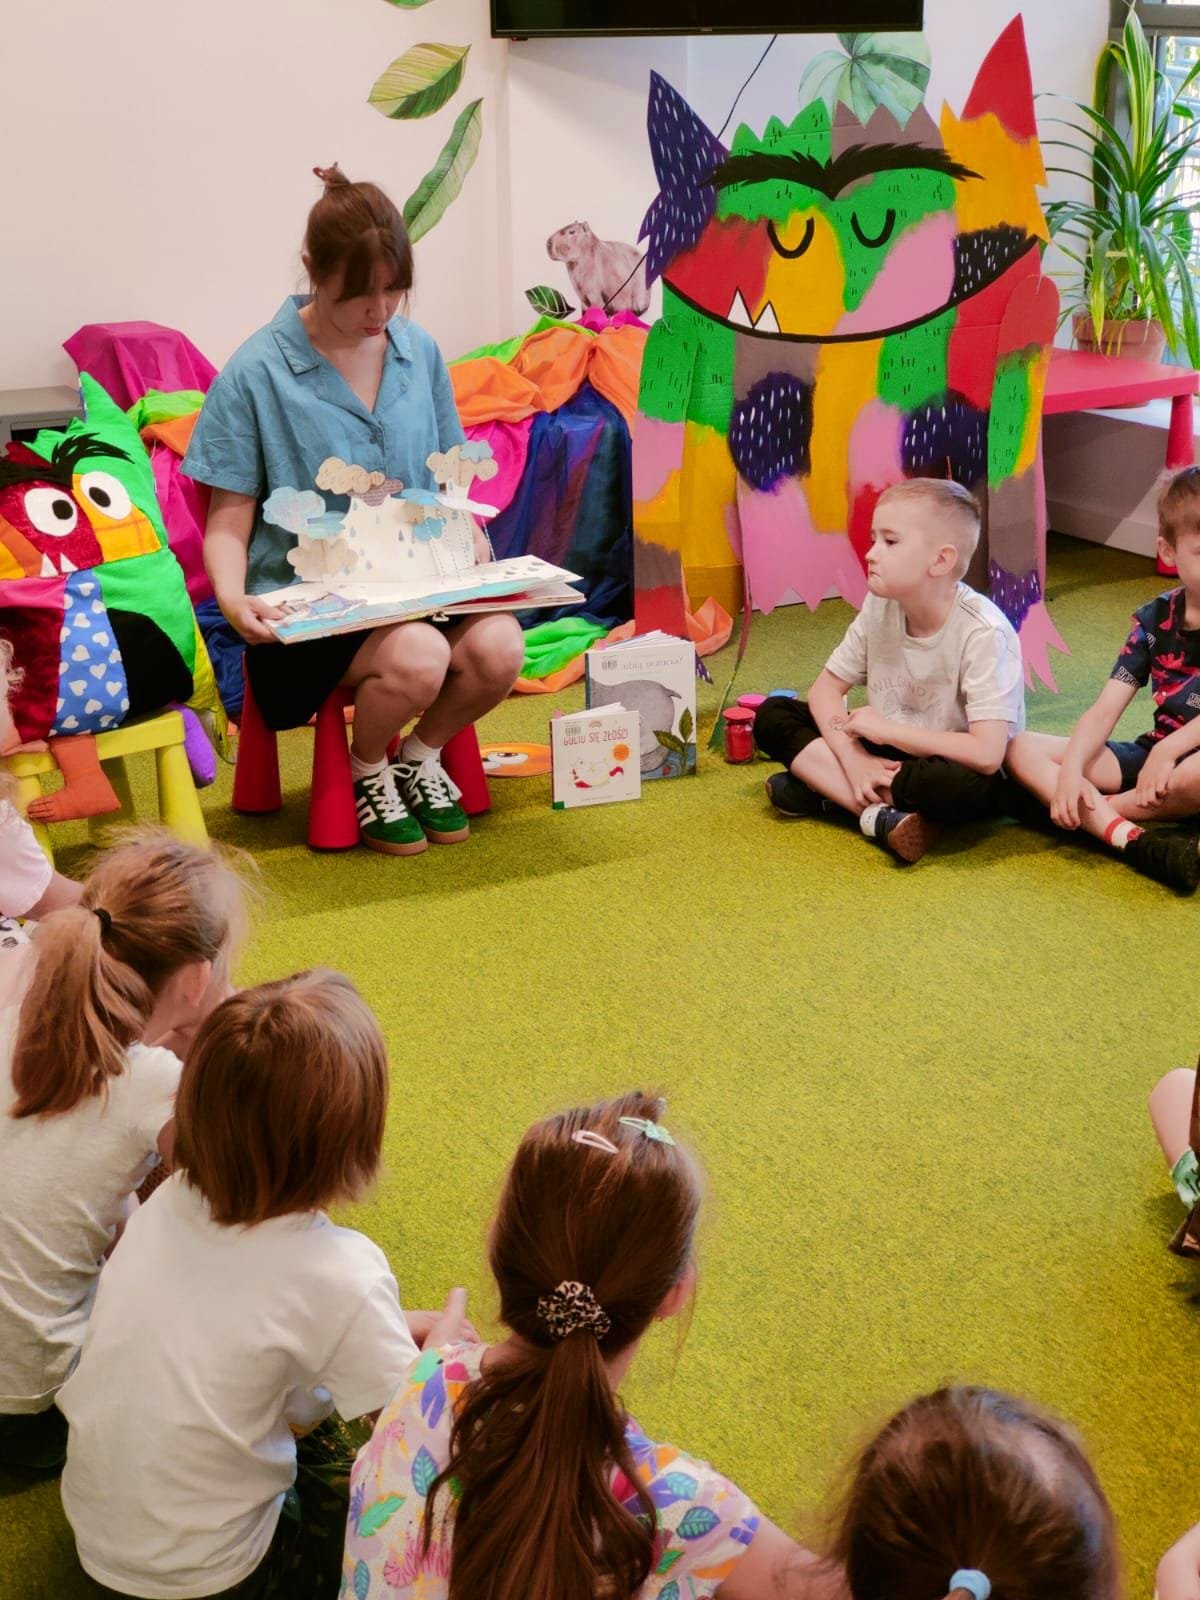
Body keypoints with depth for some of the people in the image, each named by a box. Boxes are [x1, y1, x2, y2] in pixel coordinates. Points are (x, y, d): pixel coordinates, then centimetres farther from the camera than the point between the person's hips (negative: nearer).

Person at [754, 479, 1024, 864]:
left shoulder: (983, 633, -25)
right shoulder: (879, 607, -9)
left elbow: (987, 754, -32)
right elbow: (826, 688, -1)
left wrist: (886, 730, -22)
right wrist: (855, 759, -19)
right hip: (886, 755, 6)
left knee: (965, 788, -41)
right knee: (772, 716, -9)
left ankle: (828, 792, -19)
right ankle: (880, 813, -23)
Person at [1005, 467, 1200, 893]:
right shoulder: (1154, 621, 4)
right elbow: (1103, 711, -4)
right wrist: (1071, 770, -19)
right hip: (1155, 754, 6)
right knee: (1021, 750, -10)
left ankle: (1095, 812, -16)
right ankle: (1132, 839, -31)